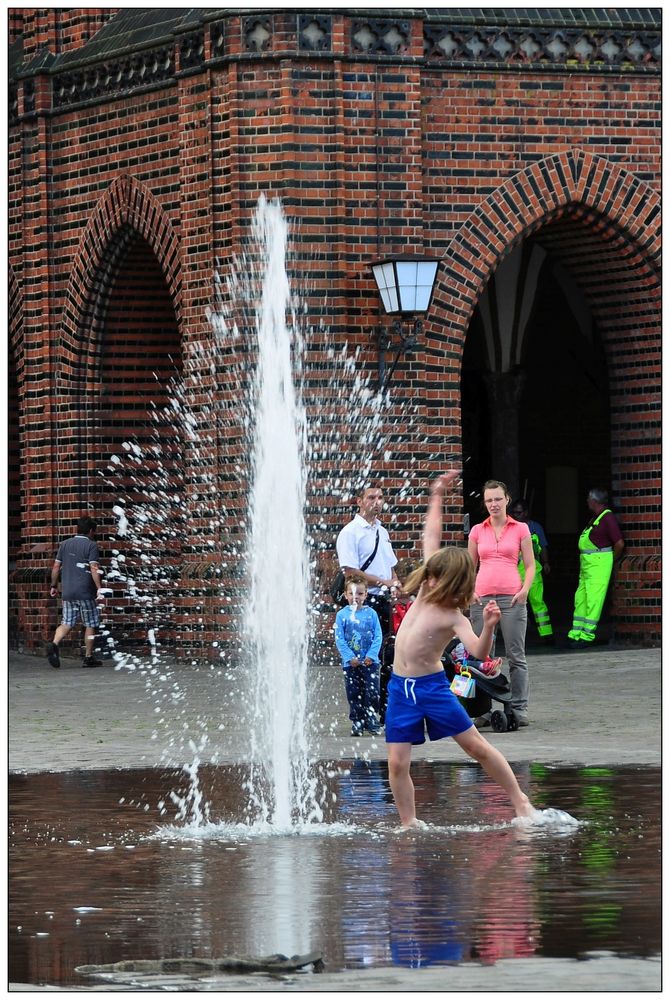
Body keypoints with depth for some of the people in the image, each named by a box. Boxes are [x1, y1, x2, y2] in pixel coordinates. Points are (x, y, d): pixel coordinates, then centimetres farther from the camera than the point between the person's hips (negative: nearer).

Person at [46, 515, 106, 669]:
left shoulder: (65, 544, 11)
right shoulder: (91, 545, -6)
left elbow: (56, 566, 11)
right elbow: (94, 569, -15)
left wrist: (53, 586, 19)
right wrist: (99, 589, -17)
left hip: (67, 591, 5)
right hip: (86, 592, -5)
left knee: (67, 623, 8)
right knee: (90, 625, 7)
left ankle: (54, 644, -18)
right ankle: (88, 658, 9)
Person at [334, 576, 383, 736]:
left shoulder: (371, 613, 1)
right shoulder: (342, 615, -1)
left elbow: (378, 637, -1)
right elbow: (339, 639, -3)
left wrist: (371, 655, -12)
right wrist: (350, 657, -13)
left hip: (370, 662, 0)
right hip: (350, 663, 0)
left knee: (372, 693, -3)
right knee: (354, 694, 5)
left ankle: (371, 719, 11)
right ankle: (357, 722, 15)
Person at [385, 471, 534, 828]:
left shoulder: (454, 618, -14)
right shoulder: (427, 590, 3)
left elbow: (478, 652, -30)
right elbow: (431, 535, 12)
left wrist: (488, 627, -48)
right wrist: (436, 497, 18)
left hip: (432, 686, -5)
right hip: (401, 688, 5)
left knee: (477, 745, 0)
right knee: (397, 762, -2)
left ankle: (520, 802, 11)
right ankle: (409, 825, 7)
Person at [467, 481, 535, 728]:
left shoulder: (520, 529, 6)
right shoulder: (477, 531, 11)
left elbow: (530, 565, 7)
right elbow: (470, 566, 16)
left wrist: (525, 589, -8)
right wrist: (469, 590, 0)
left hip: (511, 597, -2)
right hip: (482, 597, 2)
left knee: (516, 656, -2)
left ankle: (519, 708, 2)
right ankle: (483, 710, 6)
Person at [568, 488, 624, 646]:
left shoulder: (608, 517, -13)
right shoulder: (595, 518, 15)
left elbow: (619, 543, -17)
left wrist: (611, 560, -4)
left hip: (599, 563, -10)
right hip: (586, 564, 10)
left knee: (593, 600, -9)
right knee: (580, 599, 9)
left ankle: (587, 636, -8)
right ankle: (575, 636, 12)